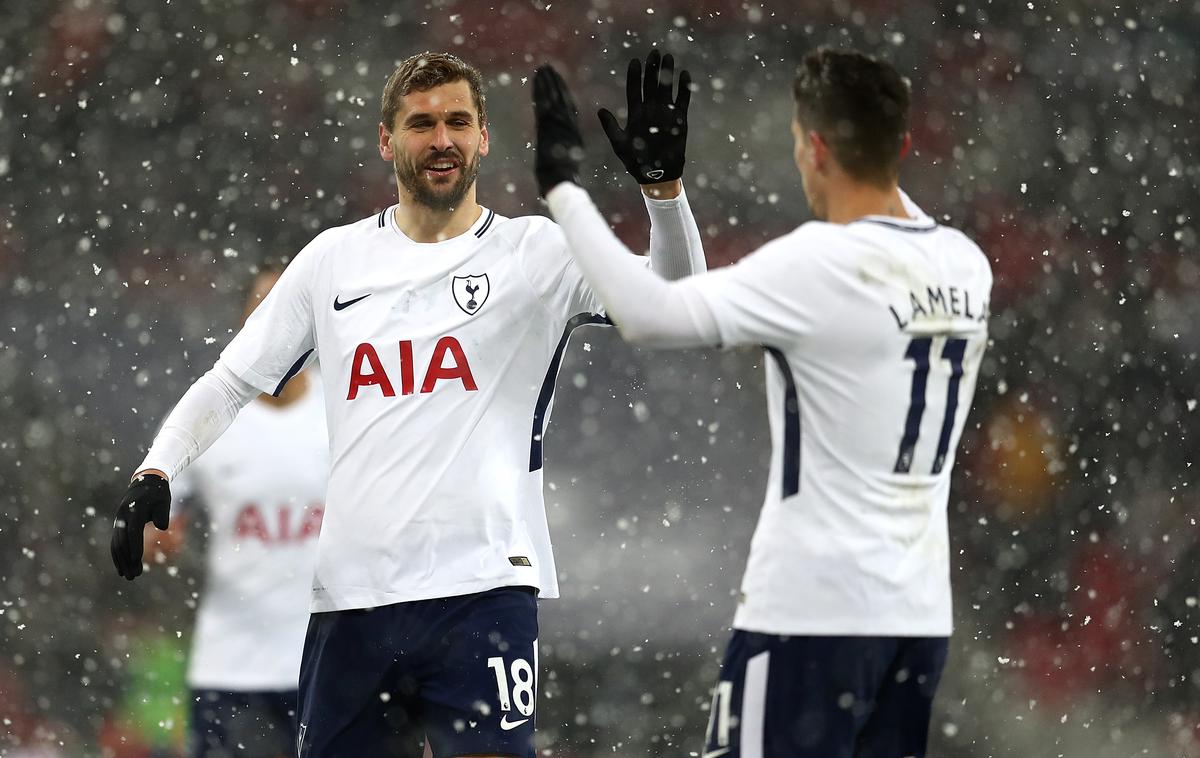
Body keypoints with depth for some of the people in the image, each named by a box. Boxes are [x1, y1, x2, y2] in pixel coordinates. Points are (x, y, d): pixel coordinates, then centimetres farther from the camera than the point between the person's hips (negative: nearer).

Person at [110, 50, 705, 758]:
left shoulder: (537, 252, 4)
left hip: (483, 591, -4)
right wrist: (155, 473, 2)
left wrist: (664, 183, -26)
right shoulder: (333, 260, 13)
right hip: (351, 598, 4)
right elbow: (232, 382, 18)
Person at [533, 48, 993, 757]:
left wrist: (562, 189, -9)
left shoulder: (819, 265, -15)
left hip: (814, 610, -7)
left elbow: (649, 313, -18)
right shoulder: (965, 265, 6)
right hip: (920, 611, 7)